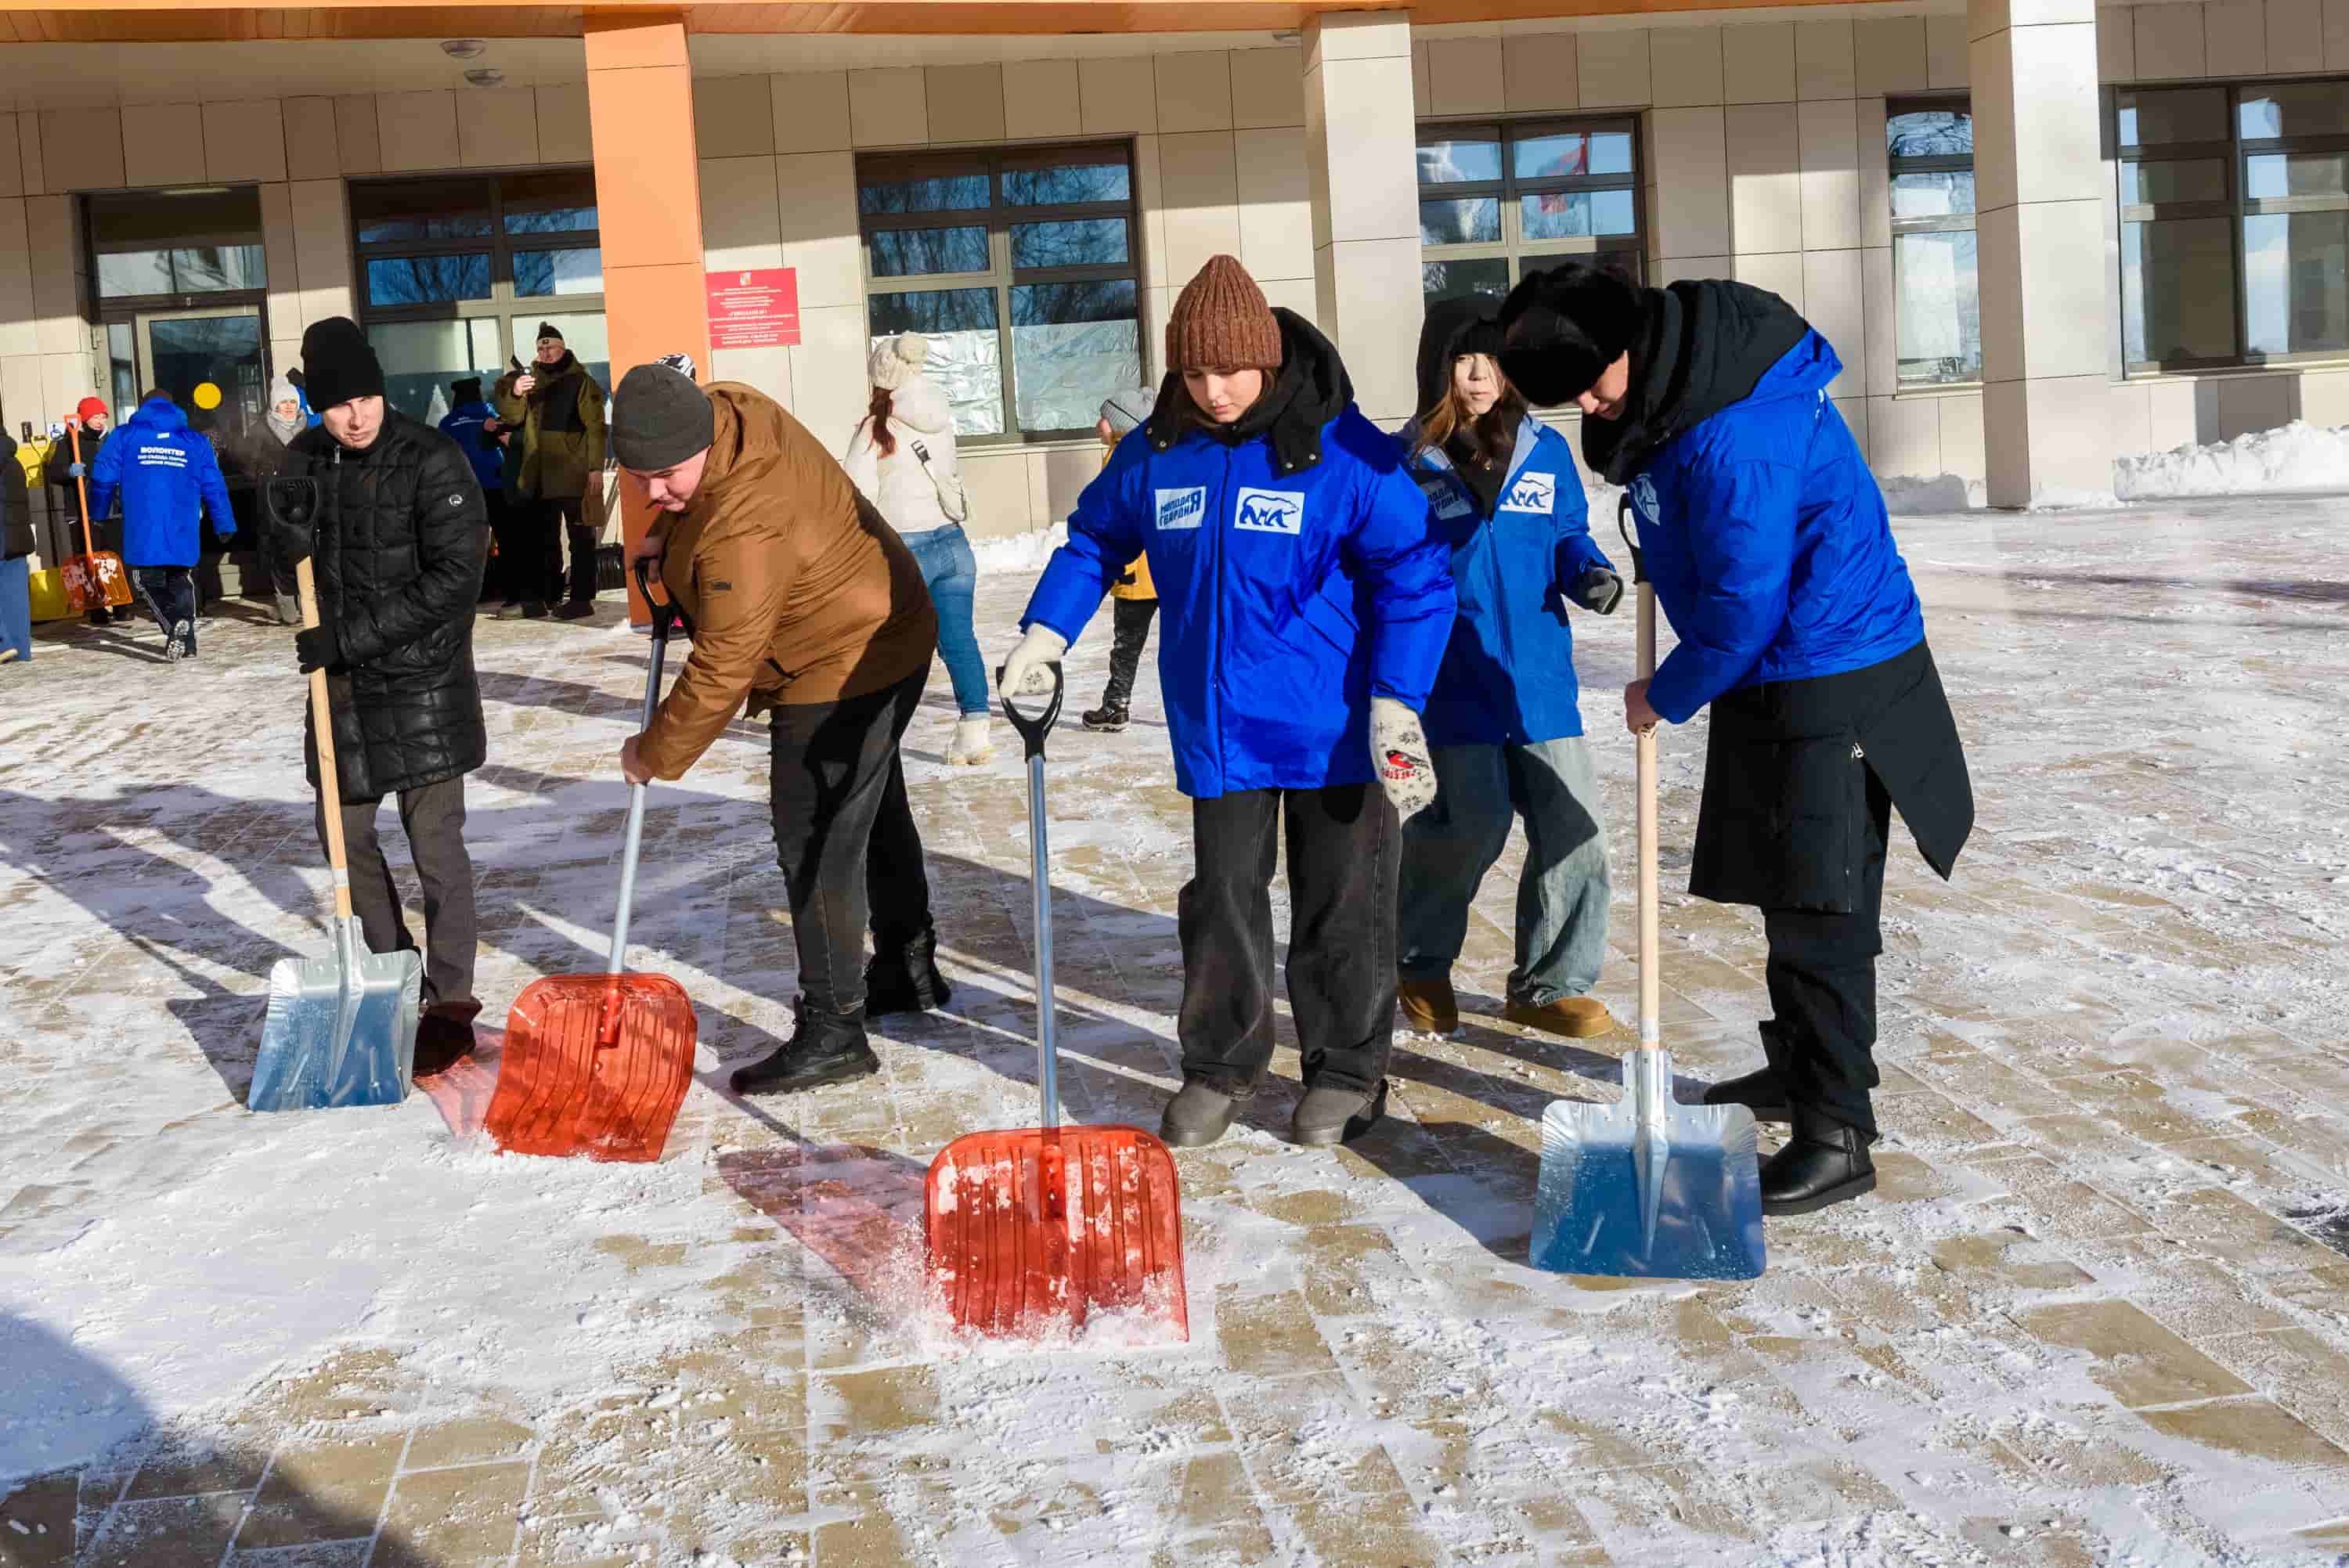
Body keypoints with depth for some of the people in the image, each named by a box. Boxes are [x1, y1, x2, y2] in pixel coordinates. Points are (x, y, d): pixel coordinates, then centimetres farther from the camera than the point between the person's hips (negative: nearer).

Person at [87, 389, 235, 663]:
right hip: (183, 533, 2)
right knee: (181, 582, 16)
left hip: (142, 534, -2)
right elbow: (214, 487, 9)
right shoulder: (196, 442, 10)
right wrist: (225, 525, 16)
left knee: (148, 580, 10)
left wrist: (97, 515, 18)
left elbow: (102, 478, 4)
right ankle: (186, 640, 1)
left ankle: (176, 626, -15)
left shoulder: (124, 437, 6)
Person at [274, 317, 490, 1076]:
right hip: (342, 681, 6)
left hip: (423, 680, -6)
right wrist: (284, 535, -14)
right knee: (344, 828, 14)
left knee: (435, 841, 0)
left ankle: (450, 1003, 13)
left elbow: (453, 577, -19)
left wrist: (353, 636, -21)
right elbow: (289, 564, 12)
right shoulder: (305, 459, 5)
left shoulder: (432, 460, -14)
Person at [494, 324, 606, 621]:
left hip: (573, 473, -6)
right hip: (539, 475, 6)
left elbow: (595, 426, -7)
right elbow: (512, 417, 7)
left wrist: (596, 466, -15)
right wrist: (514, 393, -13)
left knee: (581, 538, 0)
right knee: (540, 539, 10)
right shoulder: (531, 379, 13)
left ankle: (582, 598, 2)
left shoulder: (581, 381, -2)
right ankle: (535, 598, 15)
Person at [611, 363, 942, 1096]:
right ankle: (909, 971, 41)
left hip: (842, 675, -11)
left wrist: (655, 753, -18)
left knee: (816, 850, -8)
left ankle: (833, 1031, 0)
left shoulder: (744, 532, -36)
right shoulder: (726, 406, -8)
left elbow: (721, 670, -30)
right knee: (875, 815, 23)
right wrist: (666, 533, 3)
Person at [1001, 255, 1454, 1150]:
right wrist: (1044, 634, 4)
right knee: (1221, 900, 11)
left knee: (1341, 906, 9)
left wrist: (1397, 704, -18)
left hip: (1333, 730, -3)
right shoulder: (1155, 453, -1)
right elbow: (1093, 540, 16)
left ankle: (1347, 1070, 25)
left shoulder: (1341, 449, -14)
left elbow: (1414, 576, -12)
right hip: (1216, 728, 4)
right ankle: (1219, 1066, 27)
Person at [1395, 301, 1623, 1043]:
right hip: (1456, 678, -4)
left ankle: (1552, 984, 20)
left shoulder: (1545, 450, 6)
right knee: (1476, 823, -8)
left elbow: (1567, 536, 15)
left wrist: (1591, 575, -7)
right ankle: (1416, 958, 20)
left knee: (1573, 825, 2)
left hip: (1541, 675, 4)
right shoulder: (1407, 460, -2)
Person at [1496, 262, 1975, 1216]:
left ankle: (1838, 1134, -1)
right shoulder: (1673, 394, 4)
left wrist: (1668, 696, -9)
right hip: (1769, 679, 10)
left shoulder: (1735, 438, -27)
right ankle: (1803, 1070, 35)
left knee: (1819, 906, -7)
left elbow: (1744, 607, -23)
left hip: (1831, 685, -10)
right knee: (1785, 889, 19)